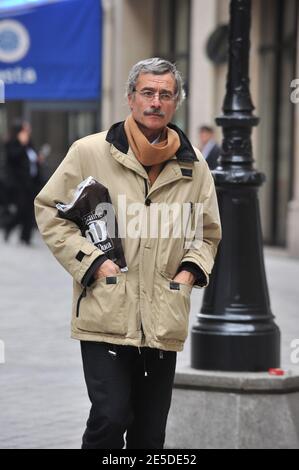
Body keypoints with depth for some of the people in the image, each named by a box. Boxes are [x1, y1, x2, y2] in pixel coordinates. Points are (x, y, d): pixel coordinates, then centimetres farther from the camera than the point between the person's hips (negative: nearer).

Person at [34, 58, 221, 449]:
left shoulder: (193, 165, 10)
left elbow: (208, 232, 22)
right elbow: (49, 211, 3)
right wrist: (93, 262, -8)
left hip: (164, 321, 4)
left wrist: (191, 269, 3)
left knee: (151, 431, 10)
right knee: (110, 418, -12)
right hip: (106, 314, -4)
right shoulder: (90, 152, -2)